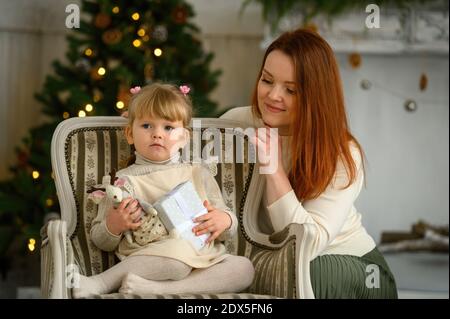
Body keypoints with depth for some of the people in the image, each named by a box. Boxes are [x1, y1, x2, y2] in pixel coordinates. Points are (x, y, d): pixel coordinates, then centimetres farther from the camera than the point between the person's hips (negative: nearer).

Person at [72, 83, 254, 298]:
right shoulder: (121, 181, 11)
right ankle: (100, 284, -27)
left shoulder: (199, 175, 19)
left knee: (244, 267, -25)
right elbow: (101, 242, 13)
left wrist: (225, 221, -2)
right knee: (177, 251, -37)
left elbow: (228, 230, 22)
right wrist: (113, 226, -9)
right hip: (151, 262, -4)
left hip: (203, 262, 5)